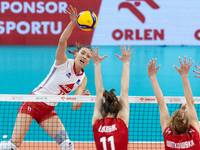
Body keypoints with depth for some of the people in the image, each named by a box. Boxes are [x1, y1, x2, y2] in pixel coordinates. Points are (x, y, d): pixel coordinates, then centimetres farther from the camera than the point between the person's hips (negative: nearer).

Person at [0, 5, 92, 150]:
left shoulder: (82, 79, 5)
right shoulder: (63, 62, -9)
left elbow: (75, 106, 2)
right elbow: (62, 42, -29)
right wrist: (73, 22, -42)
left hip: (49, 110, 6)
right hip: (34, 102, -6)